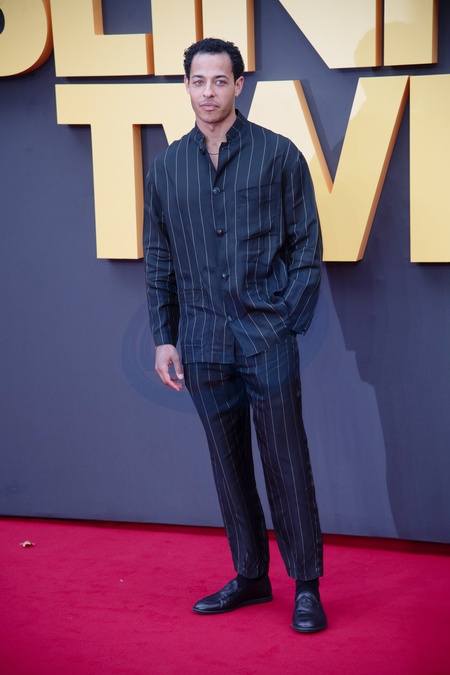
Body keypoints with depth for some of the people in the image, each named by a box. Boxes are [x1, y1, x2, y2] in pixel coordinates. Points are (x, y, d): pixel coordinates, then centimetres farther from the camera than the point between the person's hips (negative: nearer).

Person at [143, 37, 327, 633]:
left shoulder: (278, 155, 0)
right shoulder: (167, 169, 9)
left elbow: (307, 245, 1)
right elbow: (158, 261, 12)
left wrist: (290, 322, -6)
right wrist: (163, 338, 7)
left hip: (267, 337, -3)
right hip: (203, 339, 3)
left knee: (286, 463, 0)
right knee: (229, 465, 11)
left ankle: (306, 586, 10)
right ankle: (250, 577, 23)